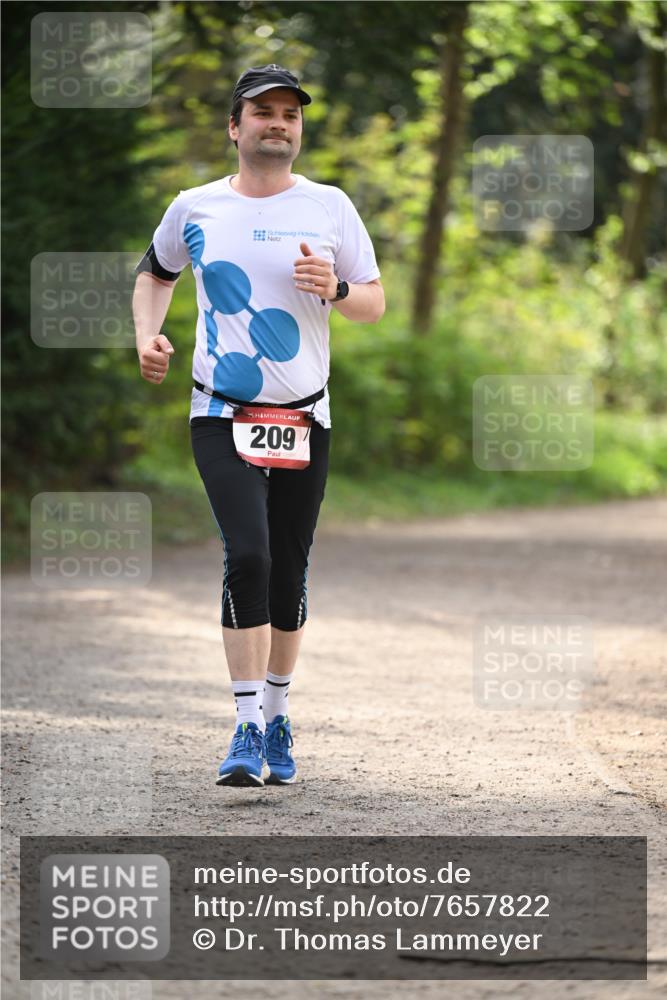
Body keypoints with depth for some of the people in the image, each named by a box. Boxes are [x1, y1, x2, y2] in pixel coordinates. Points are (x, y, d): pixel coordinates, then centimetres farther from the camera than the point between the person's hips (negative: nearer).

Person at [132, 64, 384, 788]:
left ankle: (277, 716, 22)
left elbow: (376, 305, 6)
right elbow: (155, 272, 22)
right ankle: (247, 728, -15)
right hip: (222, 416, -2)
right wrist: (147, 337, 5)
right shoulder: (195, 209, 3)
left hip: (305, 419, 2)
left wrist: (337, 289, -15)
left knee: (288, 573, 5)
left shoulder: (330, 207, 2)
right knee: (247, 557, -17)